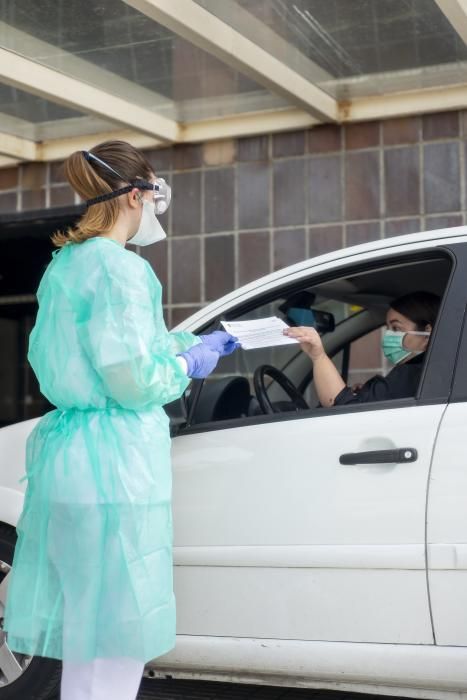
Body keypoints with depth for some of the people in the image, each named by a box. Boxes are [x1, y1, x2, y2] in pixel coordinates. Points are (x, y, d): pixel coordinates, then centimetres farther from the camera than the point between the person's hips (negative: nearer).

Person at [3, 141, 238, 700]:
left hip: (67, 450, 10)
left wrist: (194, 344, 26)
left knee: (86, 635, 18)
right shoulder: (118, 266, -14)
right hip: (113, 463, -9)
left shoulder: (65, 263, 15)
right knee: (115, 644, 0)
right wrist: (189, 364, 1)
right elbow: (133, 380, -18)